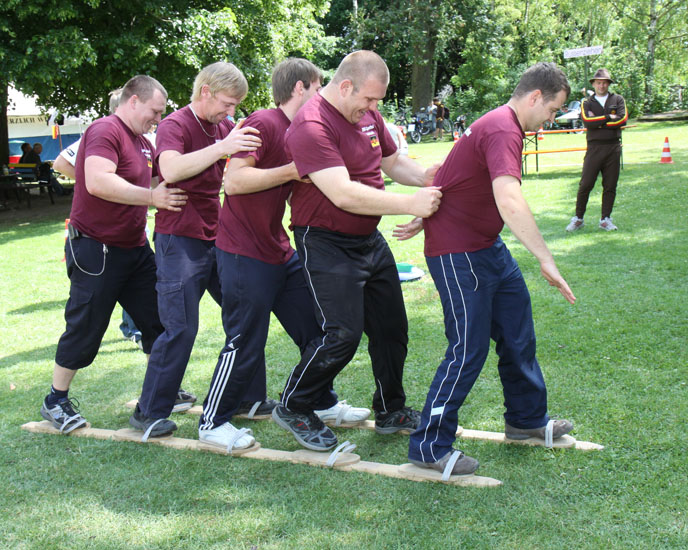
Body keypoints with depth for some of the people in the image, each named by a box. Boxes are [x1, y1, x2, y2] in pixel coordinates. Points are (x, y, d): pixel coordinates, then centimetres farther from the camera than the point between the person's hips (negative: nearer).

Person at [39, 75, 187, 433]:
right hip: (96, 251, -9)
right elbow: (98, 181, -32)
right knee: (85, 330, 0)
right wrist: (151, 196, -31)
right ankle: (55, 402, 17)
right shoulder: (105, 131, -17)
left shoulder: (144, 144, 13)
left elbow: (161, 182, 26)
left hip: (135, 249, 9)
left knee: (158, 320, 11)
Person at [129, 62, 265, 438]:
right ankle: (149, 413, 4)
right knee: (181, 329, -9)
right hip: (180, 241, -8)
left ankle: (250, 398, 24)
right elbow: (172, 169, -31)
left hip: (217, 238, 8)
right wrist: (222, 148, -41)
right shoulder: (174, 126, -12)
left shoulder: (223, 128, 11)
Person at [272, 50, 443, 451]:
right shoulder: (312, 126, -21)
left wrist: (426, 177, -4)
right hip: (326, 244, -9)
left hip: (369, 239, 9)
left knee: (392, 327, 13)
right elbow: (343, 194, -30)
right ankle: (294, 409, 10)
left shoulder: (367, 114, 6)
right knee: (343, 334, -12)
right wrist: (410, 204, -31)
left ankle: (391, 411, 31)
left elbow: (393, 162, 18)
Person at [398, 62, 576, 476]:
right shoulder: (503, 132, -22)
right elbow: (508, 200, -38)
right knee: (469, 349, -7)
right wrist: (546, 259, -40)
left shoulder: (503, 127, 13)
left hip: (487, 248, 11)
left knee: (517, 333, 17)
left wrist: (427, 219, 23)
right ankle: (430, 448, 3)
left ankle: (527, 419, 34)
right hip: (458, 254, -11)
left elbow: (455, 181, 21)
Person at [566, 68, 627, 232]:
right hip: (594, 148, -1)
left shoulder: (618, 100, 12)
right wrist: (609, 118, -7)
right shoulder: (587, 103, 11)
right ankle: (578, 218, 7)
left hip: (613, 148, 1)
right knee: (585, 185, -4)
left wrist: (598, 122, -6)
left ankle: (605, 219, 11)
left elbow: (622, 120, -5)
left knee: (610, 186, 3)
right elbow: (587, 121, -9)